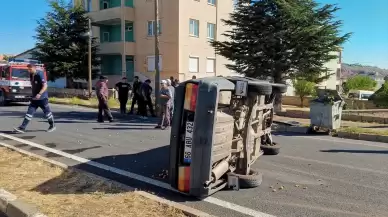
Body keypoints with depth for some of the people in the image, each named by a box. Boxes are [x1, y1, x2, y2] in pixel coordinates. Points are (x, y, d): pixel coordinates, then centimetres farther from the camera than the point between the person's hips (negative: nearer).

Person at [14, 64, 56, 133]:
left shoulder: (40, 75, -16)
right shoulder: (31, 75, 8)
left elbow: (45, 86, -23)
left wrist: (39, 94, -33)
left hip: (42, 98, -7)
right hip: (34, 98, 7)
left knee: (47, 112, 6)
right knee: (30, 112, 2)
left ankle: (52, 125, 23)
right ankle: (22, 128, -1)